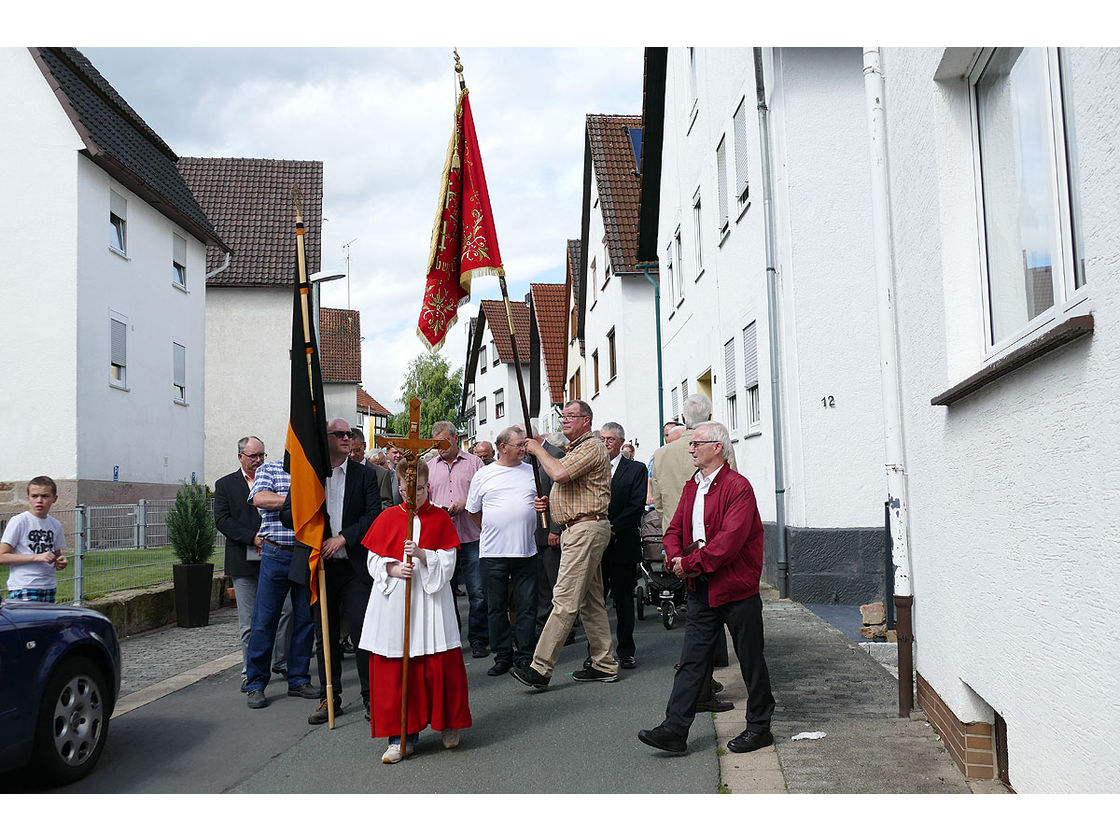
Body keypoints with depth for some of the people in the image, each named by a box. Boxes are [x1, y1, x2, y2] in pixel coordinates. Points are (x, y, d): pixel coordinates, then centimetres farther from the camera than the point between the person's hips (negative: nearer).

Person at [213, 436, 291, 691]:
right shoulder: (225, 484, 5)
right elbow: (222, 520, -5)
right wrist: (253, 538, -15)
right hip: (244, 562, -2)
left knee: (286, 609, 0)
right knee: (249, 622, 3)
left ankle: (280, 662, 18)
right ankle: (250, 673, 13)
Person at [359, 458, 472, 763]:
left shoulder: (440, 518, 3)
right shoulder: (388, 517, 5)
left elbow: (448, 562, -1)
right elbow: (374, 560, 6)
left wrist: (422, 555, -18)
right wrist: (394, 569, -13)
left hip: (431, 598, -1)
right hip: (393, 599, 1)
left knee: (440, 662, -2)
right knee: (392, 667, 1)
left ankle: (448, 723, 22)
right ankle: (402, 737, 12)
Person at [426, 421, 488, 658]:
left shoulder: (474, 462, 6)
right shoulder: (429, 466, 14)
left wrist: (464, 502, -12)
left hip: (471, 537, -2)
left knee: (478, 593, -2)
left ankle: (478, 640, 9)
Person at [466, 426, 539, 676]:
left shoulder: (532, 471, 9)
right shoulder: (483, 475, 4)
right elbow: (473, 511, 12)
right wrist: (493, 531, 10)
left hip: (526, 551, 1)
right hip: (494, 552, -1)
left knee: (527, 606, 3)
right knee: (497, 607, 6)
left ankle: (525, 656, 13)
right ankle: (502, 656, 16)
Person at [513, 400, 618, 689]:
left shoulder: (592, 446, -10)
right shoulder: (575, 449, 24)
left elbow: (560, 473, -25)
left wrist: (538, 449, -9)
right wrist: (549, 502, 11)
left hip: (586, 529, -11)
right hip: (575, 530, 11)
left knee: (565, 600, -12)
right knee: (590, 601, 12)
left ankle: (540, 669, -14)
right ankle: (605, 665, 17)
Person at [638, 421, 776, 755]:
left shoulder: (737, 487, -13)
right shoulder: (692, 487, 14)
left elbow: (730, 539, -22)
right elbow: (675, 530, 14)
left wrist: (690, 563, -18)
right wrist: (676, 558, -7)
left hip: (736, 589, -7)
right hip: (701, 589, 7)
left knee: (750, 661, 8)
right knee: (691, 661, 5)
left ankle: (759, 727, 22)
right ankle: (674, 730, 6)